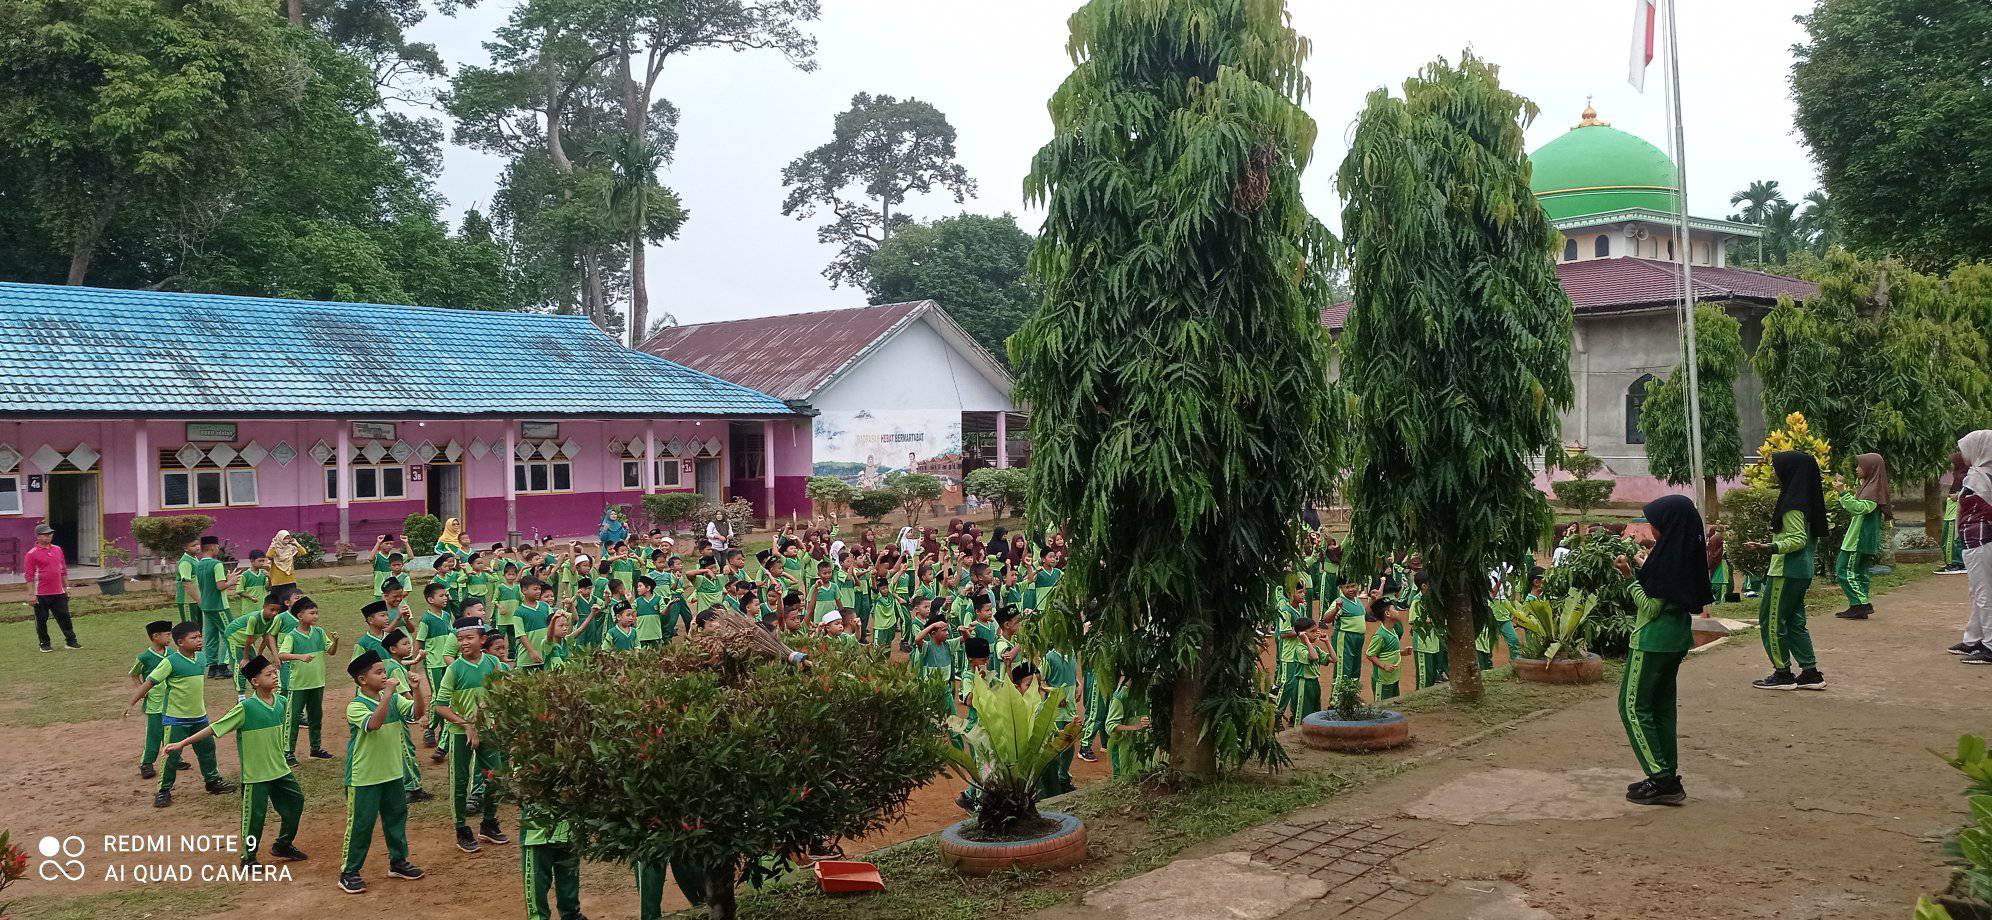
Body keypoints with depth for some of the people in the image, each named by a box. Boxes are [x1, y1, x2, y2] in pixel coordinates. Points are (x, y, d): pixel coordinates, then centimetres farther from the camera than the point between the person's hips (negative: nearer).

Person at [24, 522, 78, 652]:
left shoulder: (57, 549, 11)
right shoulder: (32, 554, -7)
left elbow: (63, 571, 17)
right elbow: (29, 576, -8)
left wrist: (66, 587, 15)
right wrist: (32, 594, -12)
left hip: (59, 593, 5)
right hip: (41, 595, -4)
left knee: (64, 617, 5)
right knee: (41, 619, 5)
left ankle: (71, 641, 10)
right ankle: (45, 644, 16)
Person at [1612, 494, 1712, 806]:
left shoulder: (1666, 557, -20)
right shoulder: (1688, 553, 6)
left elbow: (1650, 607, -18)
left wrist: (1630, 575, -12)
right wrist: (1635, 572, 11)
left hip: (1653, 640, -9)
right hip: (1677, 638, 9)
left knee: (1633, 706, -1)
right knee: (1662, 705, 15)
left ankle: (1661, 778, -4)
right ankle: (1668, 778, 19)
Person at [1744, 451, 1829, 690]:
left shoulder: (1793, 504, -18)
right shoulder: (1805, 500, 11)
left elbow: (1797, 539, -22)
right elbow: (1811, 539, 18)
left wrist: (1769, 547, -33)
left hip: (1786, 572, -10)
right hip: (1802, 571, 10)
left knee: (1771, 620, -1)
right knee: (1794, 621, 14)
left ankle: (1783, 674, 6)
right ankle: (1811, 673, 15)